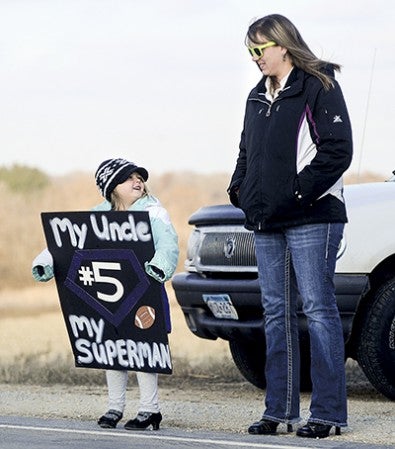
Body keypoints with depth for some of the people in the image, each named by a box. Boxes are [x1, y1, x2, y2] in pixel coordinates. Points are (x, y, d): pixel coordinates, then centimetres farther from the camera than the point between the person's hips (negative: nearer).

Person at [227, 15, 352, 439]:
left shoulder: (319, 88, -5)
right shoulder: (257, 97, 18)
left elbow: (337, 150, -12)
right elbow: (247, 152, 26)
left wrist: (301, 192, -17)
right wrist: (239, 189, 8)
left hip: (311, 219, -8)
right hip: (266, 223, 8)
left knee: (318, 308, -8)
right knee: (276, 312, 9)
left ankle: (327, 412, -7)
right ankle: (279, 409, 13)